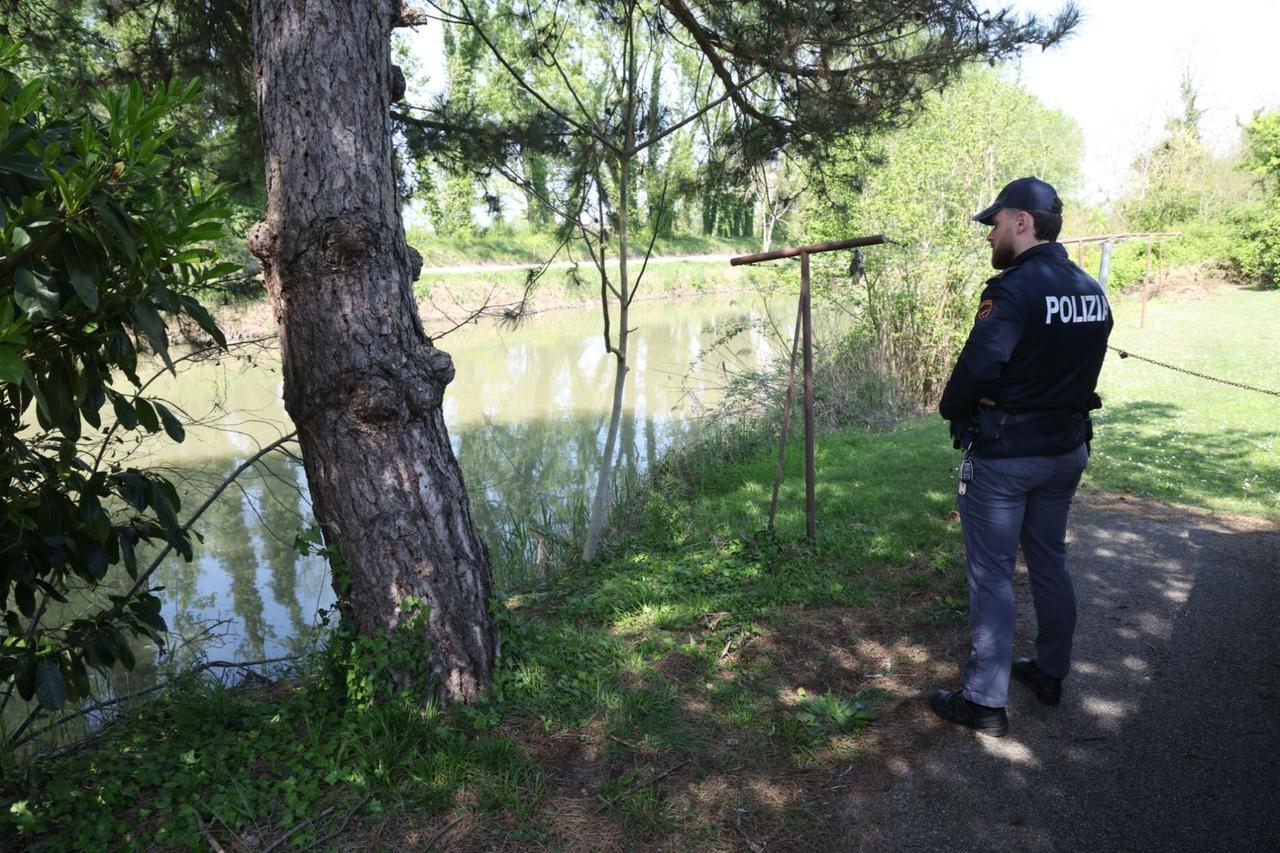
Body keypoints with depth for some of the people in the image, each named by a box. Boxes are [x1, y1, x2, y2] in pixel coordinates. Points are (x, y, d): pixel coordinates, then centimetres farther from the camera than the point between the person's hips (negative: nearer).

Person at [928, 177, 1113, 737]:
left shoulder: (1014, 288, -20)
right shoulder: (1091, 291, 6)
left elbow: (977, 368, -24)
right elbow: (1080, 371, 10)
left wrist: (951, 410, -6)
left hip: (1003, 455, -8)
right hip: (1067, 449, 8)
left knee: (991, 575, 1)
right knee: (1050, 561, 20)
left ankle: (985, 703, 10)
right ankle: (1050, 673, 35)